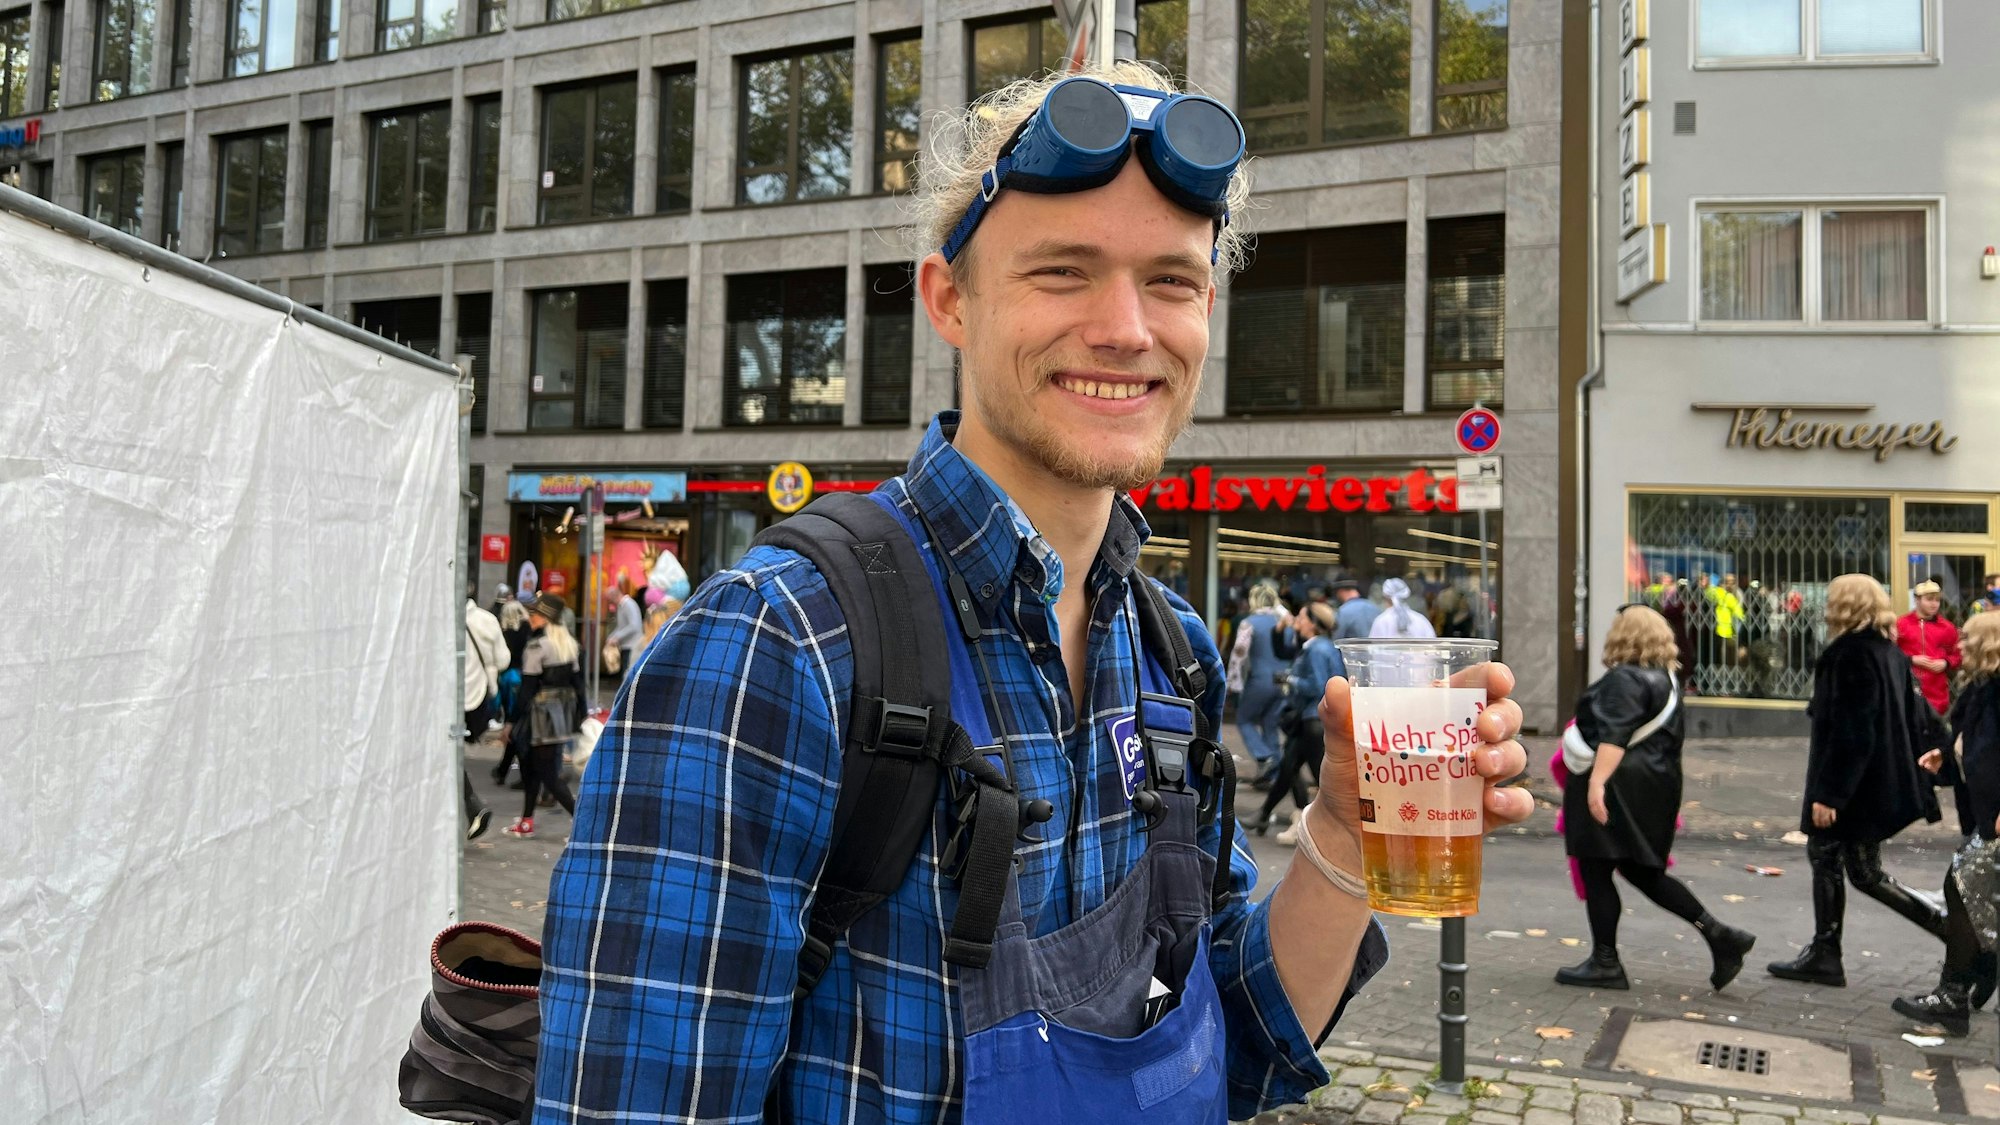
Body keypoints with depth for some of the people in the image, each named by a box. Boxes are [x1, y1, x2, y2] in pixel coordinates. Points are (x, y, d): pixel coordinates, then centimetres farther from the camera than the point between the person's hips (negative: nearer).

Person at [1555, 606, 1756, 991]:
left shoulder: (1625, 679, -14)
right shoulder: (1667, 680, 16)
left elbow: (1614, 736, -25)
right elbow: (1672, 736, 26)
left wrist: (1597, 782, -30)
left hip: (1615, 788, -10)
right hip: (1657, 786, 10)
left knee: (1595, 871, 0)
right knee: (1643, 871, 17)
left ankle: (1604, 963, 5)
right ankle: (1718, 933, 11)